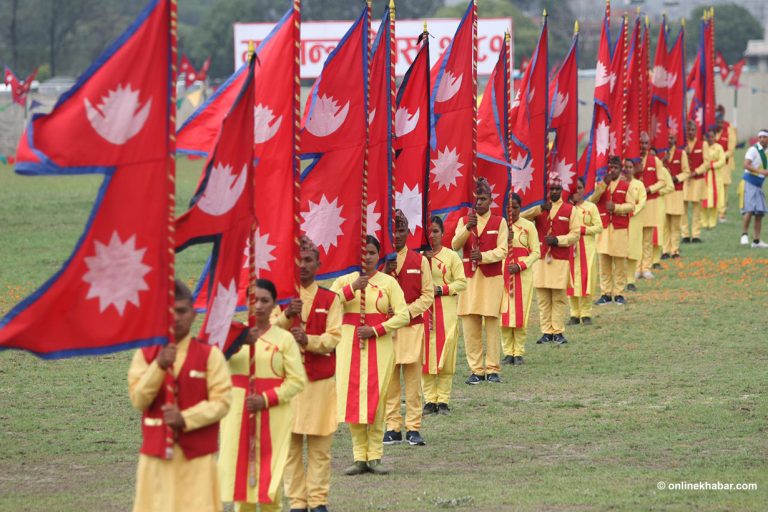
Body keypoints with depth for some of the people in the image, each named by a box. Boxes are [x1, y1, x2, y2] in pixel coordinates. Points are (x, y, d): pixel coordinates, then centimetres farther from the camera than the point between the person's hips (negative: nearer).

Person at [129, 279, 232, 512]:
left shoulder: (209, 355, 0)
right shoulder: (145, 355, 5)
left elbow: (222, 401, -6)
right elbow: (138, 399, -4)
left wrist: (186, 419, -18)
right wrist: (159, 366, -17)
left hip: (197, 453, -2)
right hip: (155, 452, 2)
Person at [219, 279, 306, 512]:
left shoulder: (284, 338, 1)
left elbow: (297, 379, -4)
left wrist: (266, 399, -15)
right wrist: (240, 342, -32)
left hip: (272, 415, -1)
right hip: (238, 413, 2)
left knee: (269, 472, -1)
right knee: (240, 467, 3)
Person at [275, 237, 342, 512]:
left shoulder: (330, 299, 6)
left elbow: (333, 337, -3)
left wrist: (308, 340, -21)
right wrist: (287, 315, -20)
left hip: (320, 380, 0)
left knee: (320, 445, 0)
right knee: (290, 443, -2)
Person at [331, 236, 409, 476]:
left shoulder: (389, 282, 5)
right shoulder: (345, 281, 8)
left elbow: (403, 315, -2)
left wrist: (376, 330, -11)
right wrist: (353, 288, -18)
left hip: (379, 345, -1)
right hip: (350, 344, 1)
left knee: (375, 398, -6)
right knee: (351, 398, -3)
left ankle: (374, 456, -1)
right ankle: (359, 457, 2)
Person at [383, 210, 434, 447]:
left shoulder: (419, 261, 5)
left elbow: (428, 294, 4)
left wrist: (409, 311, -10)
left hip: (412, 327, 0)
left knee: (413, 380, -1)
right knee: (388, 380, 0)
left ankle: (413, 428, 3)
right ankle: (392, 428, 6)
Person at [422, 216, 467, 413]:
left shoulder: (451, 256, 4)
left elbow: (461, 282, 1)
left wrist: (440, 289, -11)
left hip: (446, 311, -1)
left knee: (445, 354, -5)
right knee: (425, 355, -2)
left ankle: (443, 400, 1)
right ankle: (430, 400, 5)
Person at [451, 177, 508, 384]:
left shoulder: (499, 222, 5)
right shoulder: (464, 221, 11)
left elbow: (502, 251, -3)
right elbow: (455, 245, -3)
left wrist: (483, 256, -20)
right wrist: (468, 228, -18)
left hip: (492, 278, -2)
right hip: (469, 277, 2)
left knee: (492, 323, -3)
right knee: (470, 325, -2)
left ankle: (493, 369, 2)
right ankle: (476, 369, 3)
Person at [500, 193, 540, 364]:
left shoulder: (528, 226, 1)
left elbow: (536, 252, 1)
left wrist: (520, 266, -12)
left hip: (523, 272, -1)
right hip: (501, 271, 1)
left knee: (520, 312, -3)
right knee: (504, 312, -1)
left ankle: (519, 352, 4)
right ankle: (508, 352, 6)